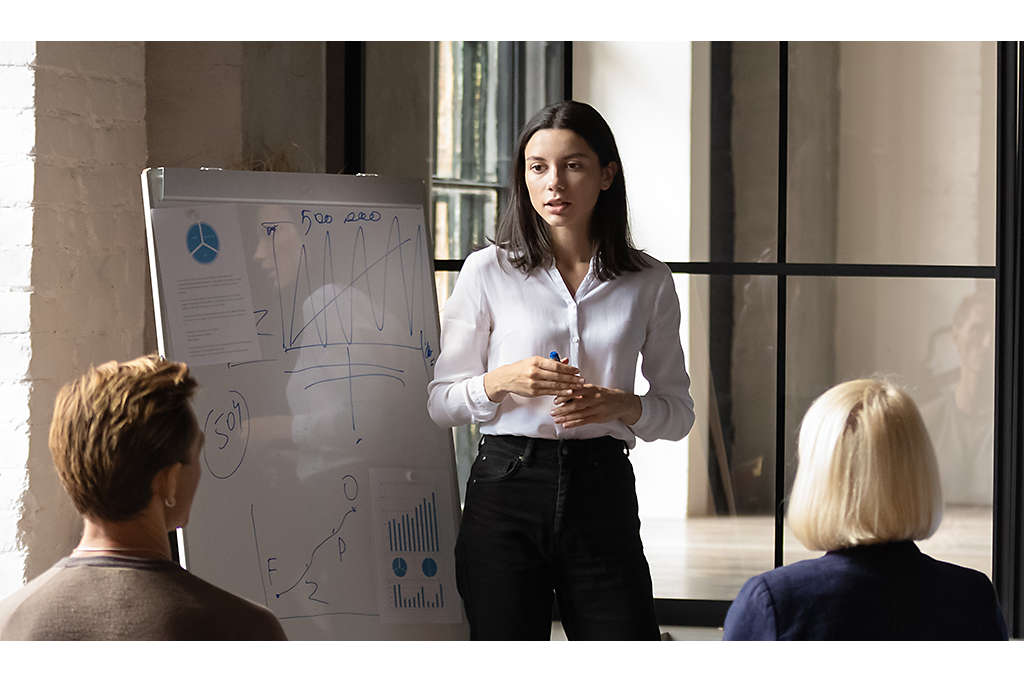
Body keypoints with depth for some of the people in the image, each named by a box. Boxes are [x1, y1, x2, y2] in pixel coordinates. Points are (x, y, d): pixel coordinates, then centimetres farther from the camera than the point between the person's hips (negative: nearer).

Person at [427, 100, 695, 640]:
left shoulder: (648, 282, 7)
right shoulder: (488, 271, 4)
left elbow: (679, 411, 12)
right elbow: (440, 402, 6)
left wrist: (622, 406, -9)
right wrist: (502, 382, -14)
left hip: (602, 493, 1)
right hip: (506, 489, -1)